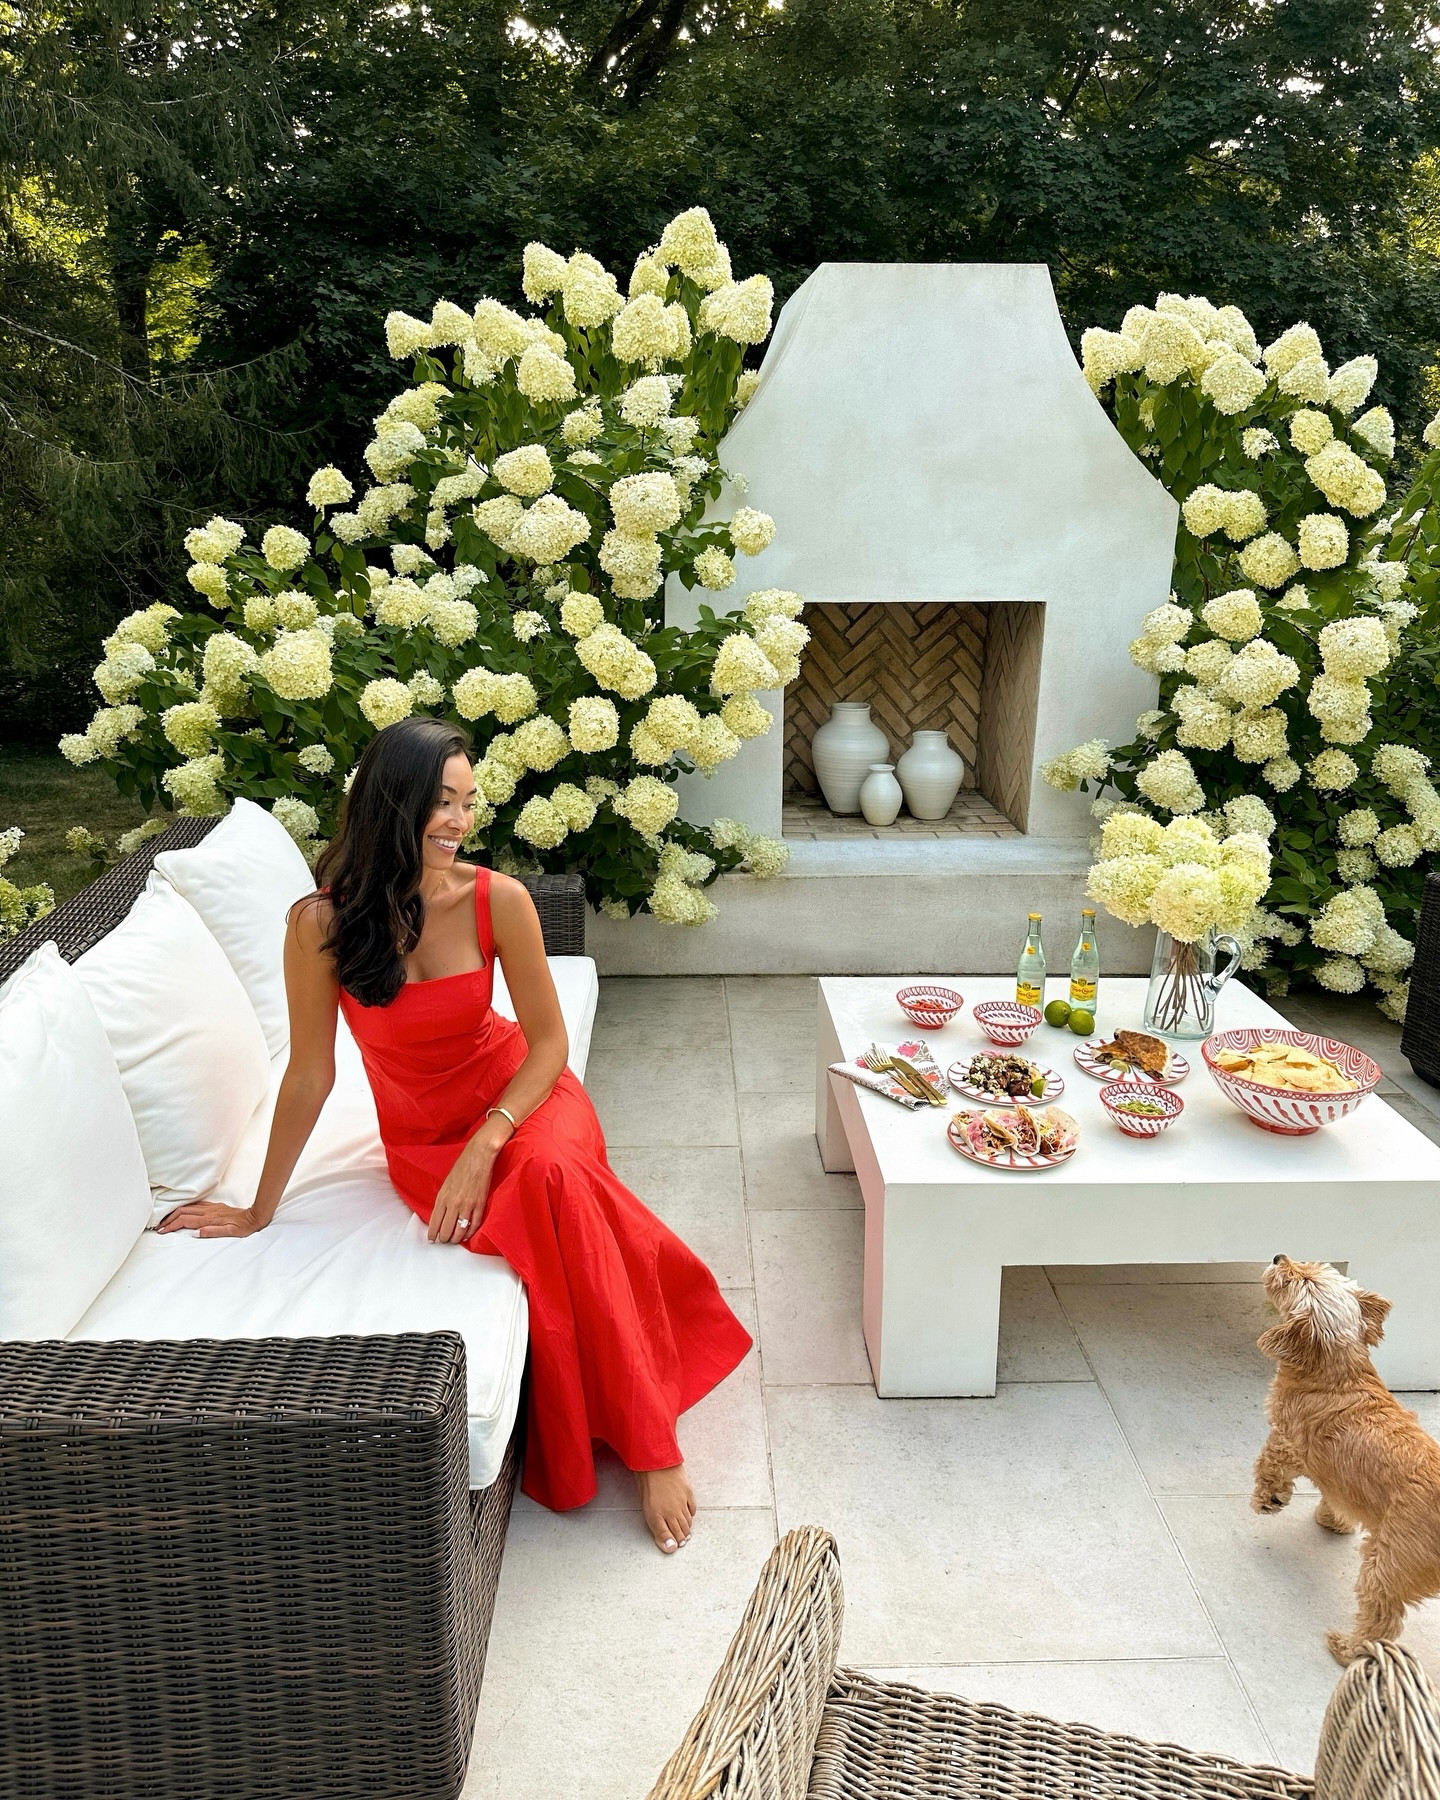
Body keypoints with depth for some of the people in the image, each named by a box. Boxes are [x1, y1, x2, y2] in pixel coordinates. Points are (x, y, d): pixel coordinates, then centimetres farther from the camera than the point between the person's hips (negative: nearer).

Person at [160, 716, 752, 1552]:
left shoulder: (498, 900, -16)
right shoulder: (322, 923, -18)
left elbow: (548, 1042, -8)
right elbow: (310, 1074, -7)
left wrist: (483, 1148, -21)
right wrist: (260, 1210, 0)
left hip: (517, 1094, 0)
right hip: (421, 1130, 0)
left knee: (554, 1175, -33)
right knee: (556, 1230, -29)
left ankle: (651, 1444, -23)